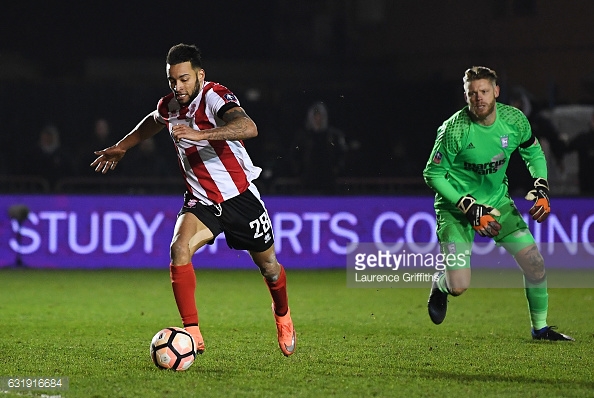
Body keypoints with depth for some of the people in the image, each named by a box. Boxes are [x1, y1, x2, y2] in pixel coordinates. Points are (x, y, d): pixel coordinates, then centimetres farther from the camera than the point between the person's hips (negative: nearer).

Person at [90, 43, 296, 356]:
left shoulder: (214, 97, -23)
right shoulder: (169, 107, -3)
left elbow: (248, 128, -44)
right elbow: (152, 122, 25)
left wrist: (200, 135, -53)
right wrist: (122, 147, 29)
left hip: (240, 196, -4)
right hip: (201, 200, 4)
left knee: (268, 266, 13)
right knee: (179, 249, -25)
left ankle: (282, 317, 47)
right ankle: (193, 335, -26)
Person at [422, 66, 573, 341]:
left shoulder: (515, 120, -9)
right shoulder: (454, 129, -23)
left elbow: (534, 153, 11)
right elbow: (433, 174, -14)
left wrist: (541, 188, -4)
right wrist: (469, 207, -21)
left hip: (497, 201, 4)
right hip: (456, 207, -4)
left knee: (535, 263, -6)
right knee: (458, 287, -14)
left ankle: (540, 327, 16)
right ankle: (440, 284, 25)